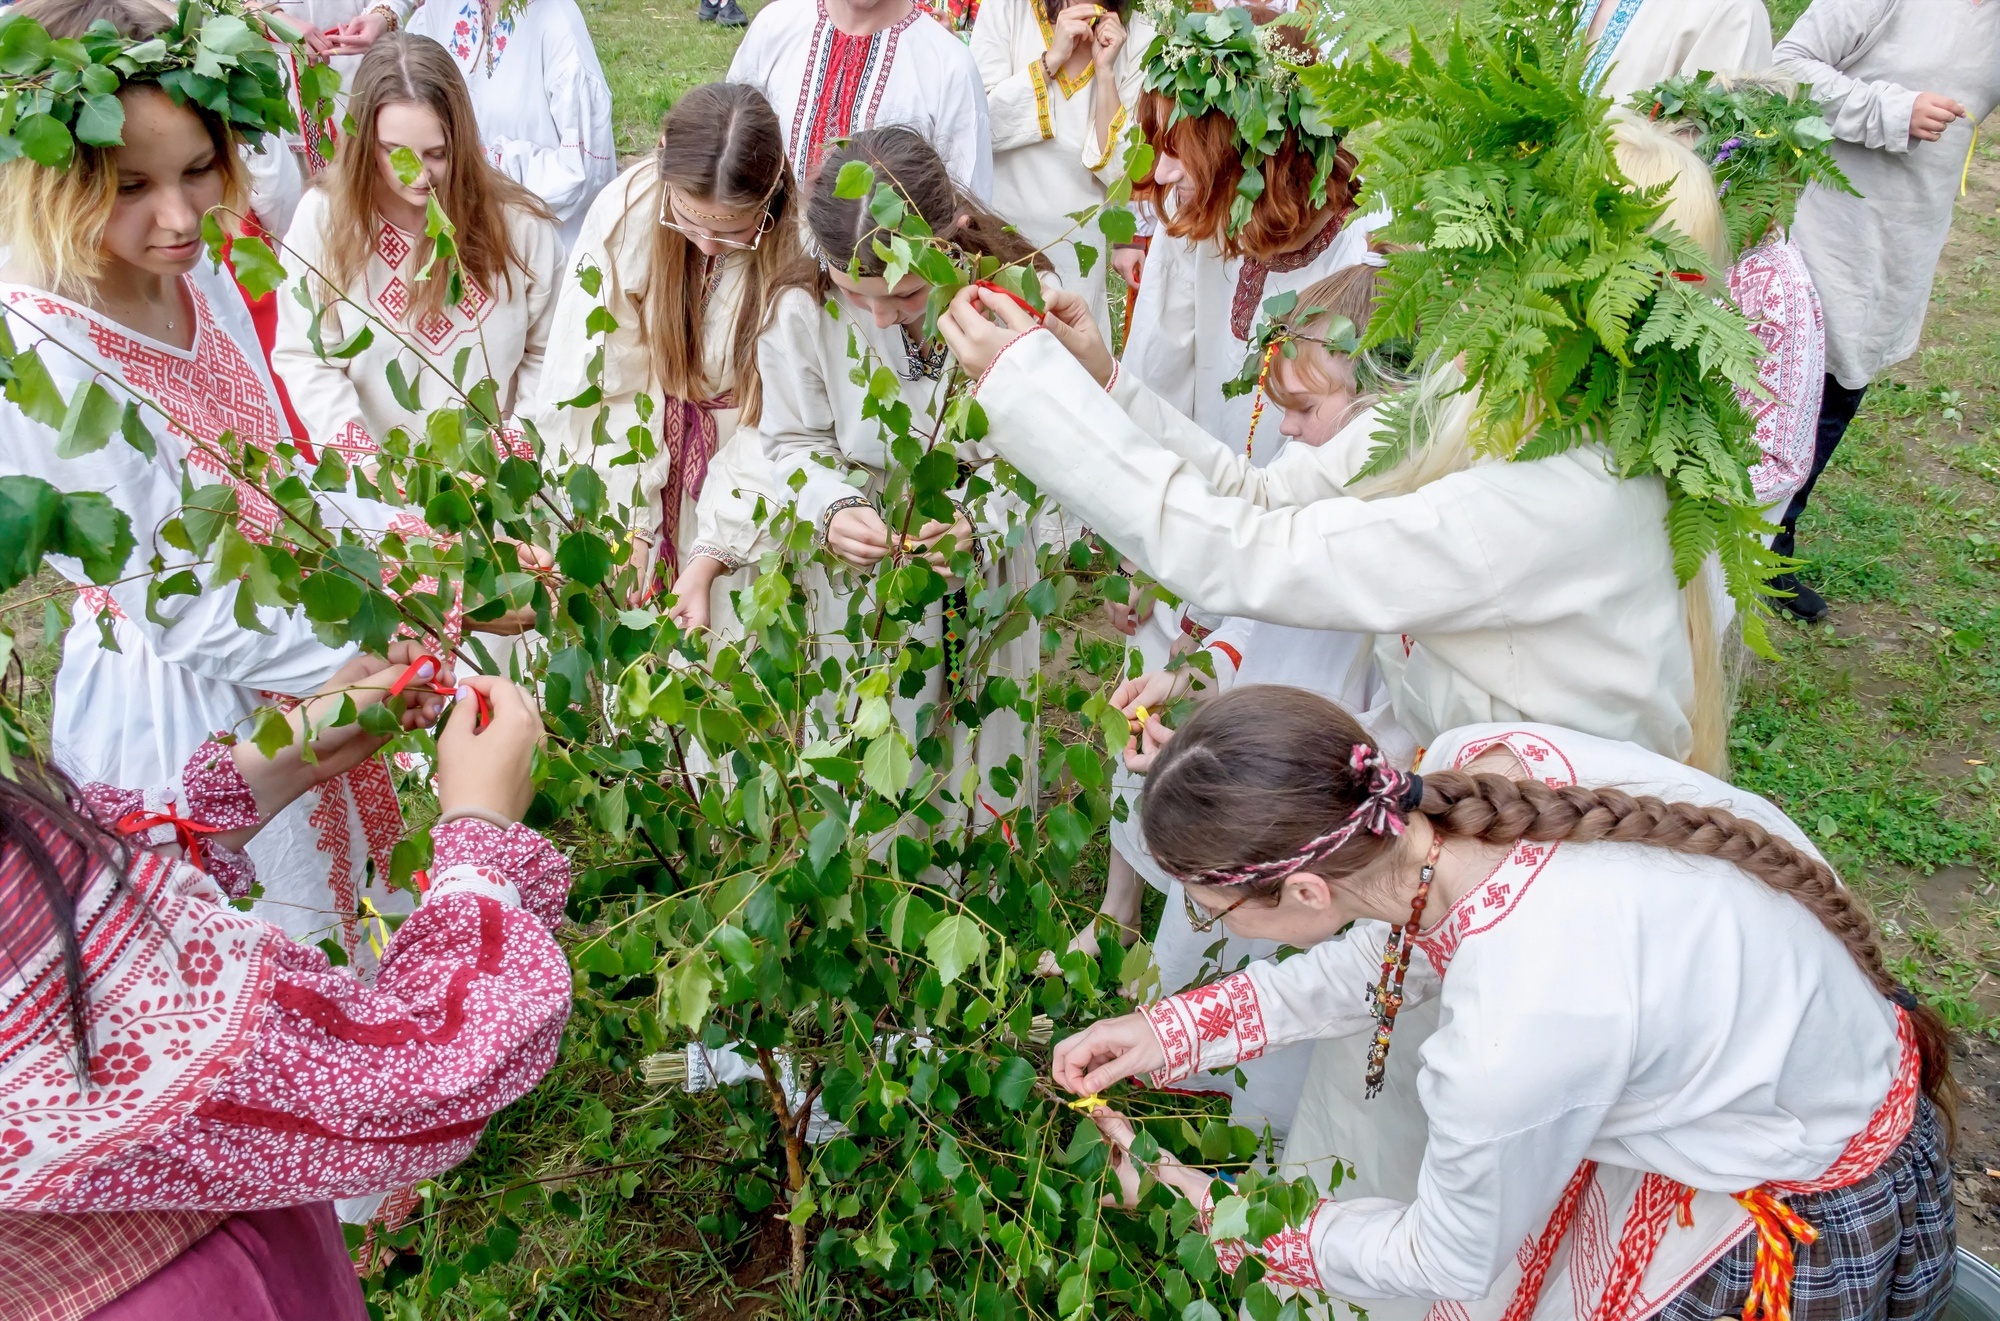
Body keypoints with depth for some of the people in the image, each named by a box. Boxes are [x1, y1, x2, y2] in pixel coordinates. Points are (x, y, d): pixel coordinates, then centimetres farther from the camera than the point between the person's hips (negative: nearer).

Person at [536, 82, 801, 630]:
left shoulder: (801, 244, -25)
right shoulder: (626, 209, -20)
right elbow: (611, 382, -15)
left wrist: (710, 558, -25)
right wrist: (630, 523, -19)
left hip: (741, 445, -1)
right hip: (644, 435, 2)